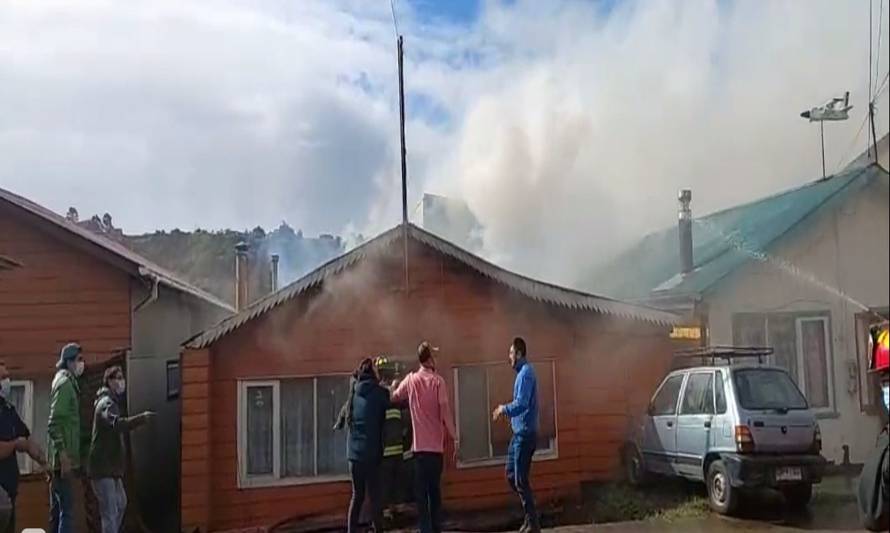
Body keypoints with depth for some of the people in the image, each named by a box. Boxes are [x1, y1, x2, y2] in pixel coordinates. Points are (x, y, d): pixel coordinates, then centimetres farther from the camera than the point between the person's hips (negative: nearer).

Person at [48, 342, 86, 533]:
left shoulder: (66, 381, 17)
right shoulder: (65, 382, -12)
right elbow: (54, 423, -20)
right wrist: (63, 454, -23)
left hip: (60, 458, 10)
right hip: (63, 458, -10)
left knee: (57, 510, 13)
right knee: (67, 510, -11)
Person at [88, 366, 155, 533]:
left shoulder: (111, 401, 18)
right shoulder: (107, 403, -16)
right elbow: (117, 424, -37)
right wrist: (141, 418, -51)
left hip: (110, 466, 11)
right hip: (102, 466, -11)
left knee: (121, 503, 23)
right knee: (110, 512, -14)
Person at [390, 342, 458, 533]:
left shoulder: (410, 380, 2)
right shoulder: (438, 381, -5)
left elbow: (394, 398, 13)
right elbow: (445, 410, -11)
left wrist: (394, 387, 35)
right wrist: (454, 438, -8)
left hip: (419, 445, 1)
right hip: (436, 444, -1)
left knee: (421, 492, 2)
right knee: (435, 490, 12)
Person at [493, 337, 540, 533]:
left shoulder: (526, 373, -17)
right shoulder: (522, 372, 14)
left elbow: (521, 404, -26)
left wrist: (503, 409, -13)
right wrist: (506, 411, 11)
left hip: (525, 433, -10)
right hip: (520, 433, 10)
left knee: (521, 480, -5)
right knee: (511, 476, 15)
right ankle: (530, 516, 23)